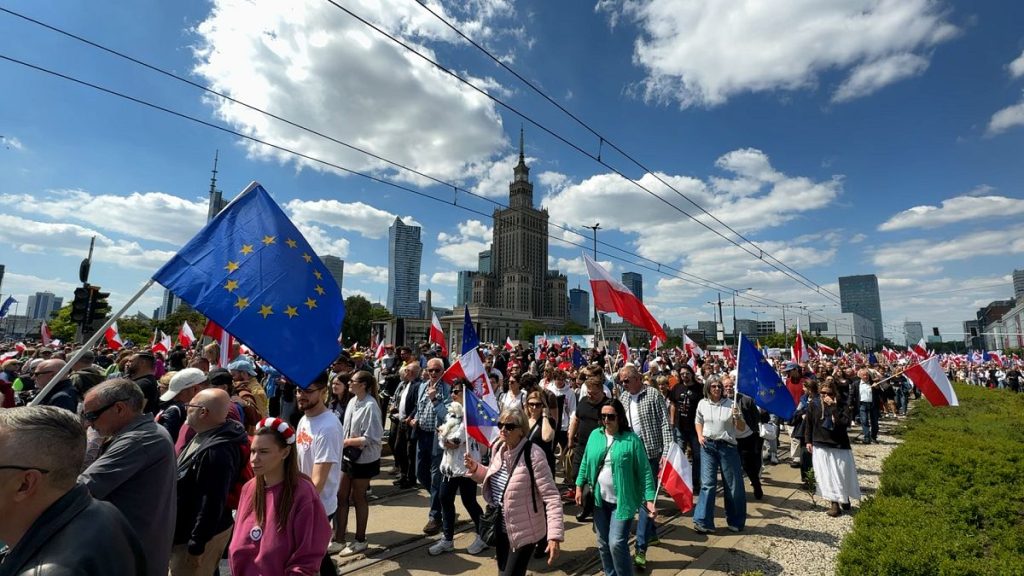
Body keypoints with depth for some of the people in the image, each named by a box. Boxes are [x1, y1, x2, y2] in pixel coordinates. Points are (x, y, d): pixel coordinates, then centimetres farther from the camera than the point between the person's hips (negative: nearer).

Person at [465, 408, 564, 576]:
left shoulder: (533, 455, -25)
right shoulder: (498, 448, -3)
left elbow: (551, 497, -25)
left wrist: (555, 535, -31)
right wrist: (475, 468, -3)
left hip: (523, 531, -7)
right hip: (501, 528, 7)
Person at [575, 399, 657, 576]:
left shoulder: (631, 439, -12)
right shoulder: (595, 435, 1)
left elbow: (644, 471, -10)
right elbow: (585, 463, 9)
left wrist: (650, 499, -14)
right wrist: (579, 486, 7)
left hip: (622, 501, -4)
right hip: (599, 499, 5)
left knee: (617, 543, -7)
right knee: (603, 544, 15)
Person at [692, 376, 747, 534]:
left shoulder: (730, 404, -6)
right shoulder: (702, 404, 0)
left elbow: (742, 428, -4)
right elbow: (698, 421, 16)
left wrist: (737, 417, -23)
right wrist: (700, 436, 0)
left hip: (727, 446, -1)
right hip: (708, 445, 1)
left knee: (733, 484, 8)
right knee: (707, 483, 0)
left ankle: (735, 521, 27)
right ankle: (703, 521, 5)